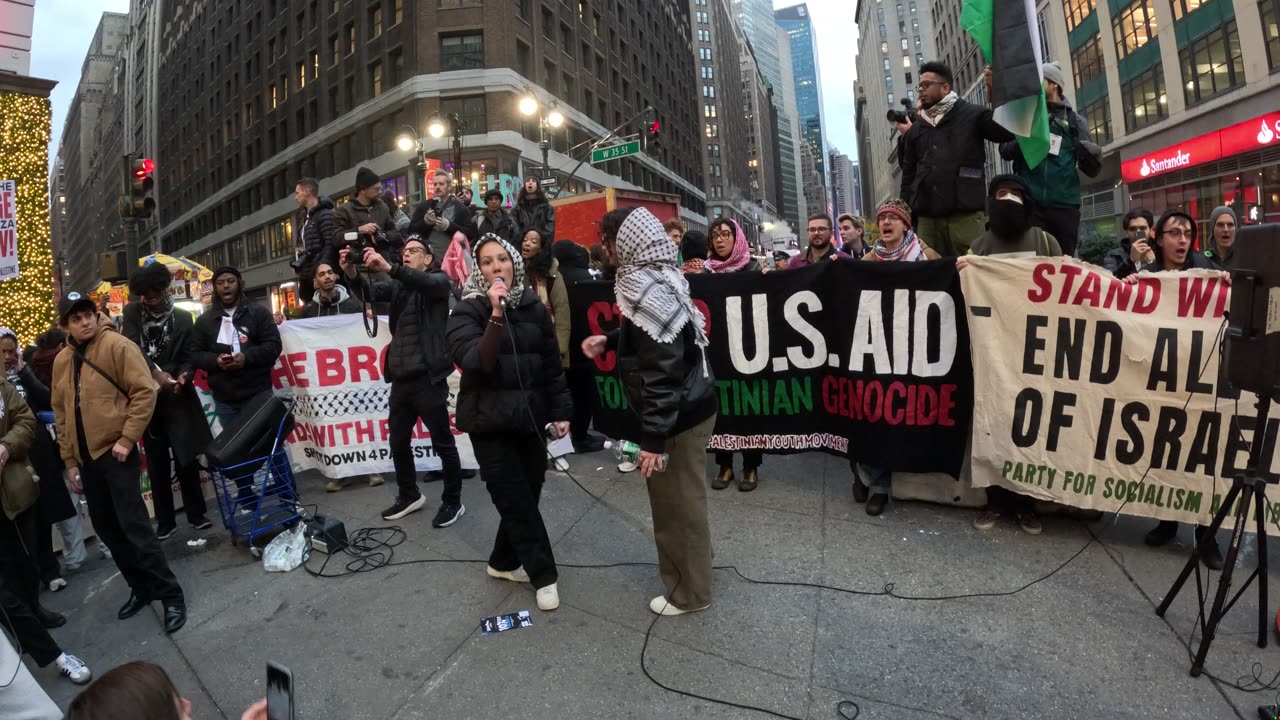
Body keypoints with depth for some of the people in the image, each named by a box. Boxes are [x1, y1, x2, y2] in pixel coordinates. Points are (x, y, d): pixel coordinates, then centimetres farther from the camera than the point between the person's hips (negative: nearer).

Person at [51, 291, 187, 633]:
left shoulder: (117, 345, -9)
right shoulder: (62, 361, 10)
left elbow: (145, 392, -14)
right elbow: (61, 413, 16)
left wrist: (126, 439, -17)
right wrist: (70, 460, 13)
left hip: (115, 450, -7)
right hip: (85, 458, 7)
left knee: (133, 522, -9)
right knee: (105, 525, 12)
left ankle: (170, 594, -2)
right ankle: (141, 587, 25)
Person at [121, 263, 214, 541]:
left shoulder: (183, 318, 1)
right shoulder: (132, 313, 3)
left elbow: (188, 357, 0)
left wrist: (183, 376, -20)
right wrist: (155, 372, -23)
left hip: (176, 397, -1)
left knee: (187, 457, 4)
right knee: (157, 463, 8)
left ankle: (196, 513, 16)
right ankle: (165, 521, 17)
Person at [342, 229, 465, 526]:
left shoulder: (439, 280, -1)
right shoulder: (397, 284, 16)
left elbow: (427, 283, -24)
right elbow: (372, 292, -2)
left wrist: (388, 268, -38)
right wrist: (353, 274, -21)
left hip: (428, 377, -6)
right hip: (401, 378, 7)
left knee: (443, 444, 3)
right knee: (398, 442, 17)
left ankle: (453, 501, 17)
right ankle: (409, 496, 35)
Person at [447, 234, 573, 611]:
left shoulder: (534, 307, 5)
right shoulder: (467, 312, -6)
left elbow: (552, 363, 9)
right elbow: (476, 362, -22)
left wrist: (560, 410, 6)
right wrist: (496, 315, -28)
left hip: (530, 416, 4)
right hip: (490, 422, -4)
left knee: (527, 495, 10)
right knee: (517, 500, 0)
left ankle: (503, 562, 33)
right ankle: (544, 575, 16)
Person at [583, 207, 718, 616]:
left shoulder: (647, 291, -23)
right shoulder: (659, 278, 8)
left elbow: (660, 372, -27)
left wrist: (653, 437, -24)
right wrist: (609, 340, 14)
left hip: (678, 416, -10)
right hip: (691, 407, 10)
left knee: (678, 505, 6)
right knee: (680, 501, 23)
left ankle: (690, 592, 25)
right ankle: (692, 564, 42)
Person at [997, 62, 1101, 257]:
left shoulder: (1075, 120, 10)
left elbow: (1091, 171, 7)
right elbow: (1005, 150, 0)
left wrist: (1092, 158, -15)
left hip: (1065, 205, 1)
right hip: (1029, 204, -1)